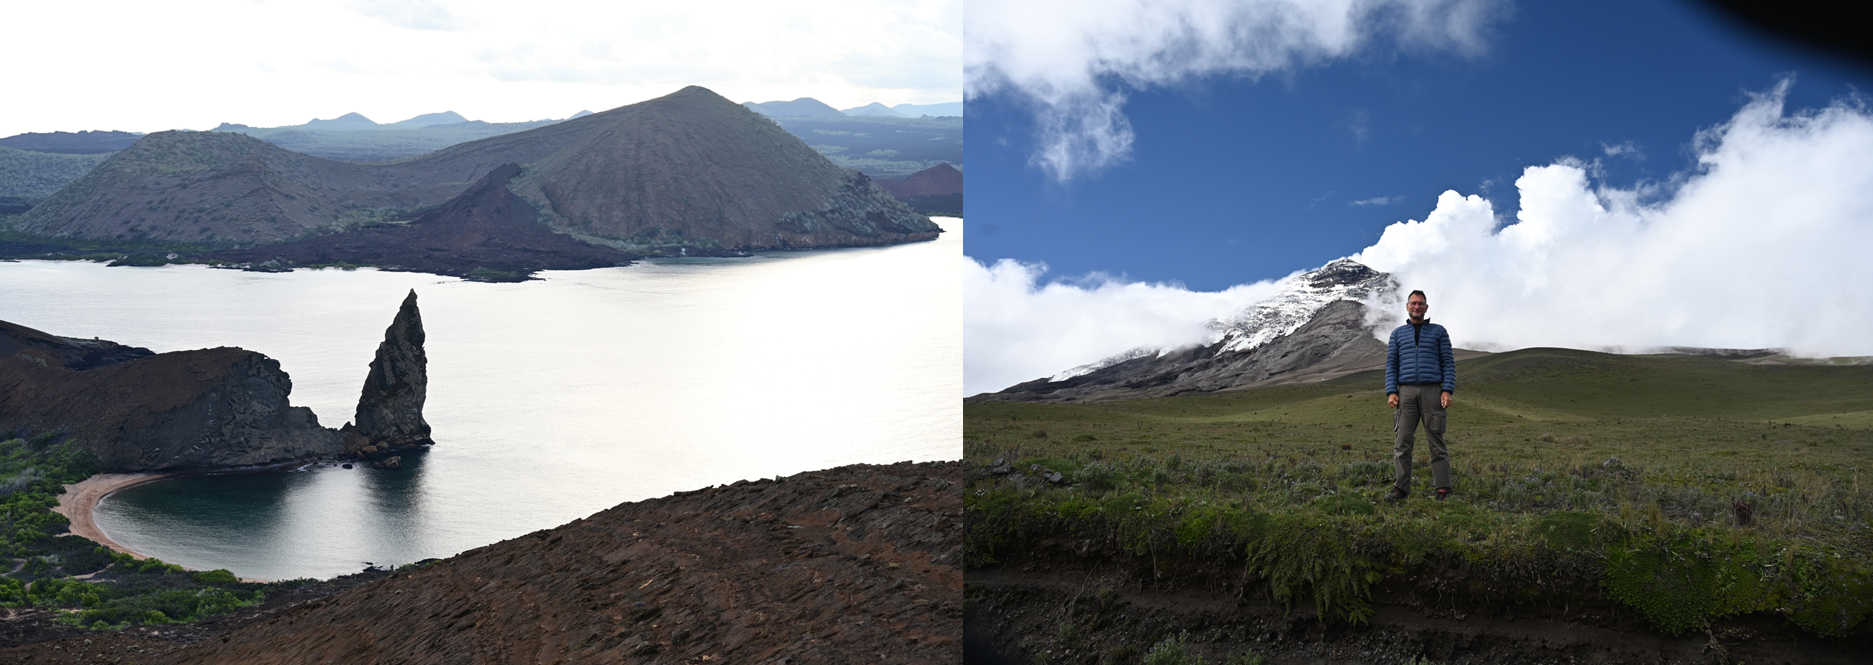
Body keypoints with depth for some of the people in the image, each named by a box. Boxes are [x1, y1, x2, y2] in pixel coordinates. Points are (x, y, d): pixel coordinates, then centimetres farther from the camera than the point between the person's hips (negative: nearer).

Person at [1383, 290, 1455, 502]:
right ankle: (1400, 489, -4)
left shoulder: (1439, 332, 10)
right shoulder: (1398, 334, 14)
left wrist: (1447, 392, -10)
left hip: (1432, 392, -1)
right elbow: (1391, 366, 9)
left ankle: (1443, 490, -2)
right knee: (1402, 441, -6)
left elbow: (1448, 363, 4)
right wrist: (1391, 393, -5)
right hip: (1406, 392, 1)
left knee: (1436, 441, -4)